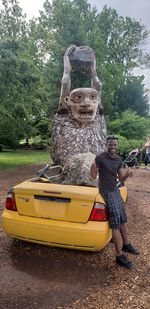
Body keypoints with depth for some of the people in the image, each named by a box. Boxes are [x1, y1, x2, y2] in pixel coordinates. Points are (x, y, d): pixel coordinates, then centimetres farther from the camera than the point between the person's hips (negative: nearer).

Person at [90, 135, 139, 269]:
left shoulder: (119, 159, 6)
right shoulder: (100, 158, -14)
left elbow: (121, 178, 10)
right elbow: (93, 176, -11)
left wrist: (127, 174, -12)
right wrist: (93, 169, -33)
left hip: (116, 190, 7)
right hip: (107, 192, -7)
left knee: (123, 218, 17)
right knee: (116, 223, -6)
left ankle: (126, 244, 38)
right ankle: (119, 256, 4)